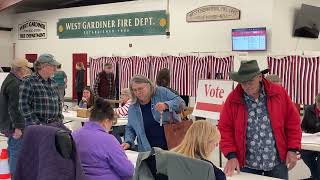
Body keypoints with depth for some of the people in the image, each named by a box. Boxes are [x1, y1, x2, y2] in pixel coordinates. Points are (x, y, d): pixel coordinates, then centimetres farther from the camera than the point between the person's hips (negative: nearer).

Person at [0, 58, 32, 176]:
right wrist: (18, 127, -25)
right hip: (15, 125, -11)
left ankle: (13, 173, 32)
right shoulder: (15, 84, -20)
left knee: (12, 150, 20)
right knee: (17, 152, -6)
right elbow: (14, 108, -25)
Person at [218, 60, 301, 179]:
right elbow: (225, 129, -2)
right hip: (247, 165, 0)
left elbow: (292, 122, 3)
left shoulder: (279, 93, -4)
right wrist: (231, 155, -10)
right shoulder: (233, 99, -5)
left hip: (277, 163, 0)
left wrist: (293, 149, -2)